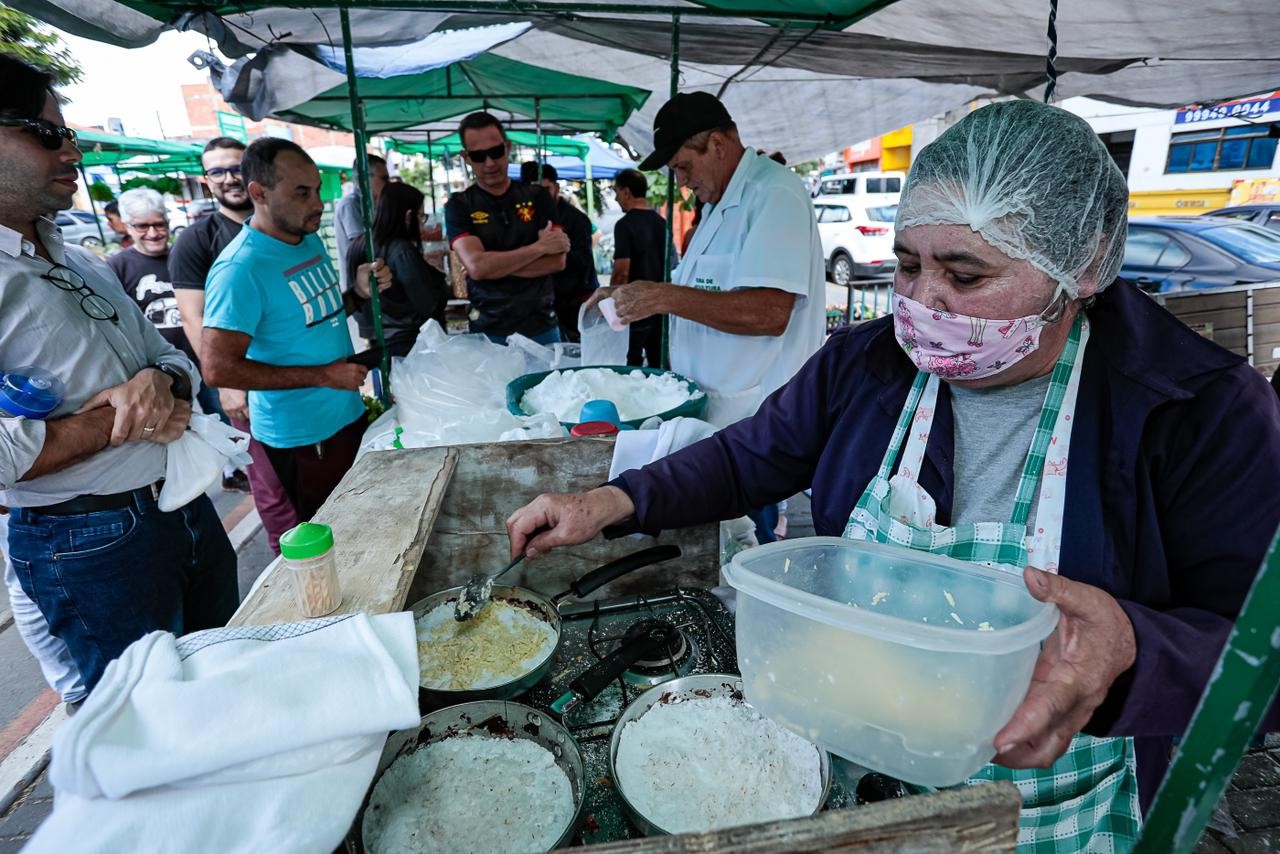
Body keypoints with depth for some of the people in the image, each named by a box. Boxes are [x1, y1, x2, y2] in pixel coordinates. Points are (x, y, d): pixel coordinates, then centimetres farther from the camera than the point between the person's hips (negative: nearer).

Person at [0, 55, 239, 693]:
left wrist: (163, 383, -9)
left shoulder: (83, 263, 11)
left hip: (188, 506, 8)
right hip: (89, 545, -7)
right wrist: (125, 421, -18)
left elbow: (171, 355, 14)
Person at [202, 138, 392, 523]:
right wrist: (324, 375, -23)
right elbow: (219, 368, -25)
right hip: (301, 434, -8)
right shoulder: (240, 269, -22)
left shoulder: (311, 239, 4)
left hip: (348, 414, 8)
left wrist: (359, 290, -2)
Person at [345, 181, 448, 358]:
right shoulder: (402, 250, -20)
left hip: (379, 343, 8)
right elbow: (429, 305, -18)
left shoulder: (360, 245, 2)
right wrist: (442, 285, 3)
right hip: (409, 343, -8)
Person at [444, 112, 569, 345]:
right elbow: (476, 267, -17)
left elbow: (557, 261, -7)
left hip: (542, 327, 2)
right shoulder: (459, 206, 0)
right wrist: (539, 247, -13)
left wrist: (495, 265, -14)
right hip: (488, 333, -1)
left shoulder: (537, 196, 5)